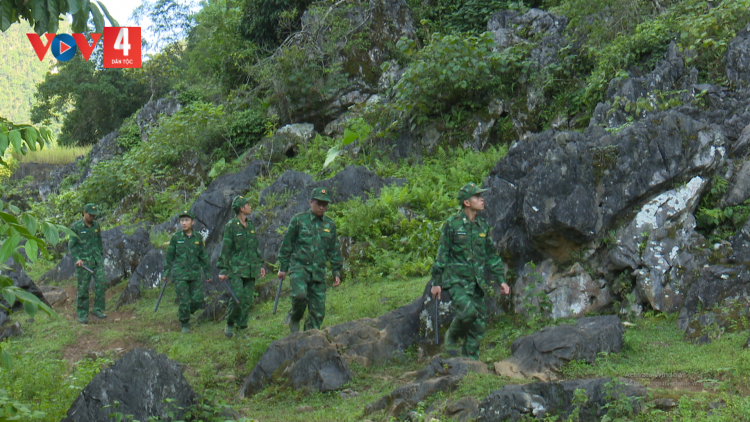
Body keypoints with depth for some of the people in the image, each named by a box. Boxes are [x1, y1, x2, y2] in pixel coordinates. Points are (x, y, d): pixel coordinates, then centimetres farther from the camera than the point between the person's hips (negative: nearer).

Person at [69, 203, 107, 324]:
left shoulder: (96, 225, 10)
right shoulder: (76, 227, -5)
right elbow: (71, 245, -4)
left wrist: (101, 257, 20)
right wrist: (77, 259, -16)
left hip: (97, 260, 4)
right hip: (83, 262, -4)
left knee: (101, 283, -8)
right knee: (83, 288, -1)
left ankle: (98, 309, 1)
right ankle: (82, 315, 6)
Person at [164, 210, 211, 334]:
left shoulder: (198, 238, 5)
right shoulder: (176, 238, 0)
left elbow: (203, 256, 12)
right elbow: (169, 256, 7)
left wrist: (207, 273, 12)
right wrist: (166, 272, 6)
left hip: (195, 274, 2)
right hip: (180, 274, -2)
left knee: (197, 300, -1)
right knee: (184, 301, -4)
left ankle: (185, 313, 28)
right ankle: (185, 325, 12)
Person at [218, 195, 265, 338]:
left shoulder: (251, 225, 13)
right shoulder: (231, 226, -5)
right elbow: (225, 249, -5)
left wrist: (260, 264, 18)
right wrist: (223, 270, -8)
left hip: (251, 270, 6)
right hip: (236, 269, -6)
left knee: (247, 301, 3)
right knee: (237, 298, -14)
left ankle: (241, 327, 12)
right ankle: (229, 325, 5)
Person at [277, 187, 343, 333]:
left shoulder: (330, 225, 13)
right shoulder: (298, 220, 2)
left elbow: (334, 251, 20)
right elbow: (286, 244, 5)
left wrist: (336, 273, 15)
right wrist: (283, 267, 3)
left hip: (319, 271, 4)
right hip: (299, 266, -4)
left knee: (318, 310, -1)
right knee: (300, 294, -28)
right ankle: (294, 319, 1)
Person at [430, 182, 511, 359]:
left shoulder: (483, 226, 11)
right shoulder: (452, 224, -5)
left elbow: (491, 256, 17)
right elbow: (442, 254, -2)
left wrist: (500, 280, 10)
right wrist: (436, 282, -4)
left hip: (477, 282, 5)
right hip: (457, 280, -5)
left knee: (478, 325, 2)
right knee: (467, 311, -25)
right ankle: (451, 338, 3)